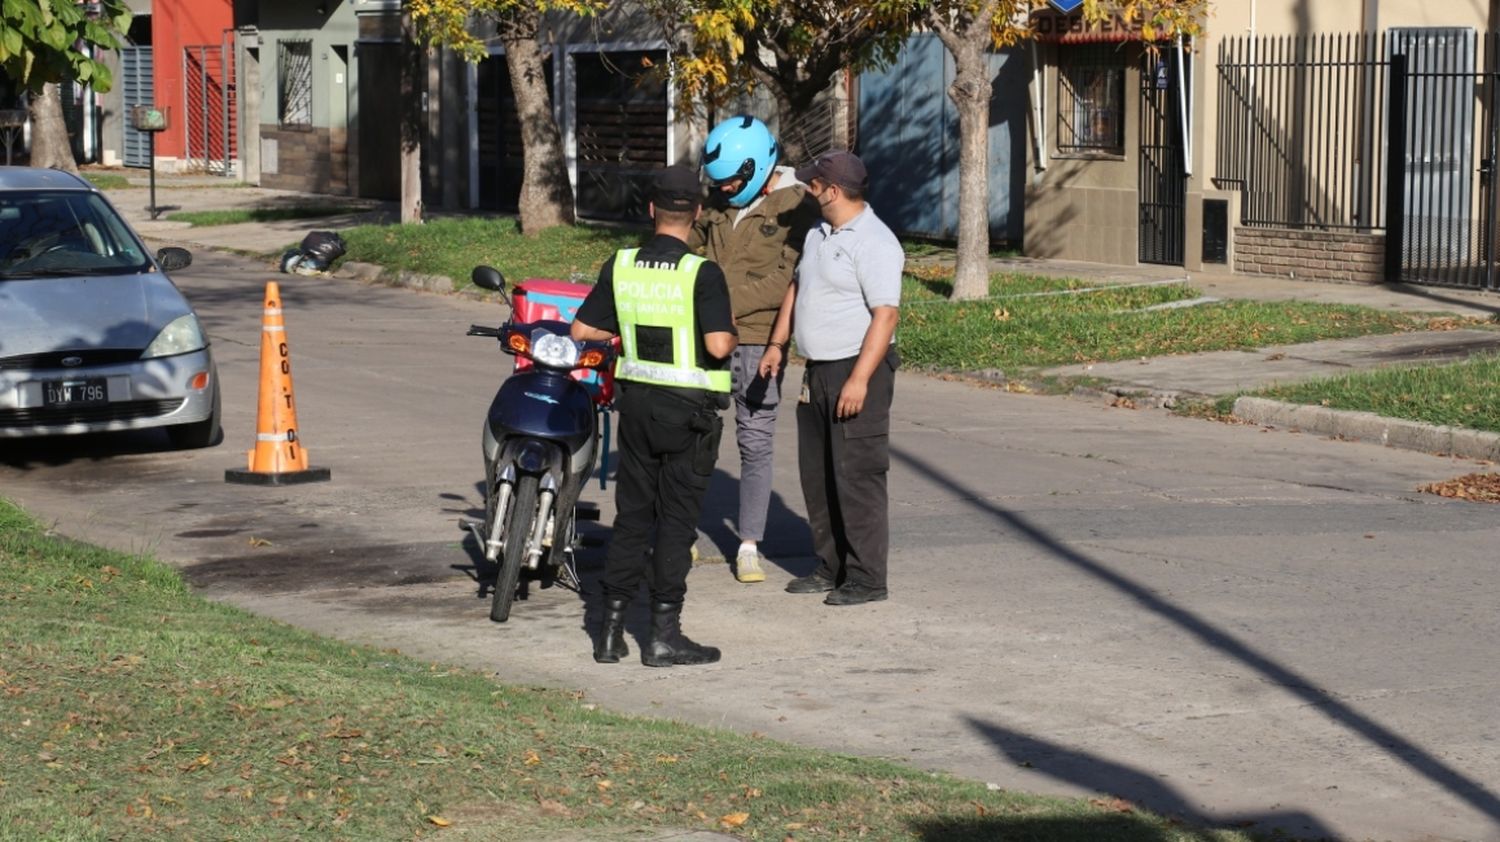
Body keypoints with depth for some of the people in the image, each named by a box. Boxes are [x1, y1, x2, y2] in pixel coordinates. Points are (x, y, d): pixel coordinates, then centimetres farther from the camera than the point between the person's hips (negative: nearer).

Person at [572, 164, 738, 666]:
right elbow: (718, 345, -23)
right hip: (690, 407, -5)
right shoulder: (702, 274, -15)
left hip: (637, 399, 5)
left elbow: (582, 329, 2)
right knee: (677, 519, 1)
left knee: (632, 515, 12)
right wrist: (733, 336, -1)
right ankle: (664, 634, 3)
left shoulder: (620, 267, -1)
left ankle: (612, 629, 12)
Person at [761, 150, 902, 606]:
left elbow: (885, 314, -21)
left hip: (859, 369, -10)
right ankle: (831, 568, 23)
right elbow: (797, 288, 27)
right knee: (817, 474, 13)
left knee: (857, 475, -7)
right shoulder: (818, 235, 14)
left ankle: (866, 577, -2)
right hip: (818, 371, 10)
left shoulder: (874, 243, -16)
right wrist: (777, 343, 19)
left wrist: (859, 379, -26)